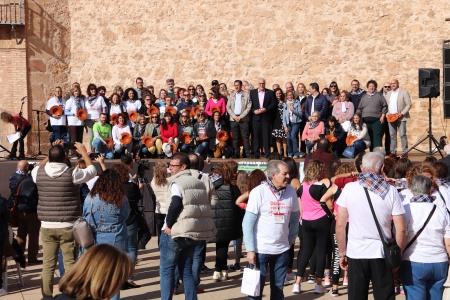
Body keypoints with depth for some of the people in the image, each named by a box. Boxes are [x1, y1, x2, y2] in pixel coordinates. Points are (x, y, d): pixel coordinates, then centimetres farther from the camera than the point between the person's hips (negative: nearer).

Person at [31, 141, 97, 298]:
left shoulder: (39, 173, -2)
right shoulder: (72, 173, -11)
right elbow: (92, 170, 7)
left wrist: (51, 152, 27)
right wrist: (84, 152, 21)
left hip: (47, 226, 3)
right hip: (68, 226, -3)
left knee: (48, 265, 8)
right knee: (71, 264, 3)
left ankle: (47, 296, 14)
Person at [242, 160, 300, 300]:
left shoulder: (291, 191, 1)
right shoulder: (258, 192, -10)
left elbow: (294, 218, 14)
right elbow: (247, 223, -10)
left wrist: (291, 238, 9)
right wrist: (250, 250, -13)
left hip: (282, 250, 4)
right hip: (260, 250, -4)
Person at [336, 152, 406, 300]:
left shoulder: (349, 188, -2)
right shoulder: (391, 191, -2)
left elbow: (340, 225, -1)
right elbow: (400, 229, -4)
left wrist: (342, 253, 8)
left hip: (356, 253, 0)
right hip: (382, 254, 0)